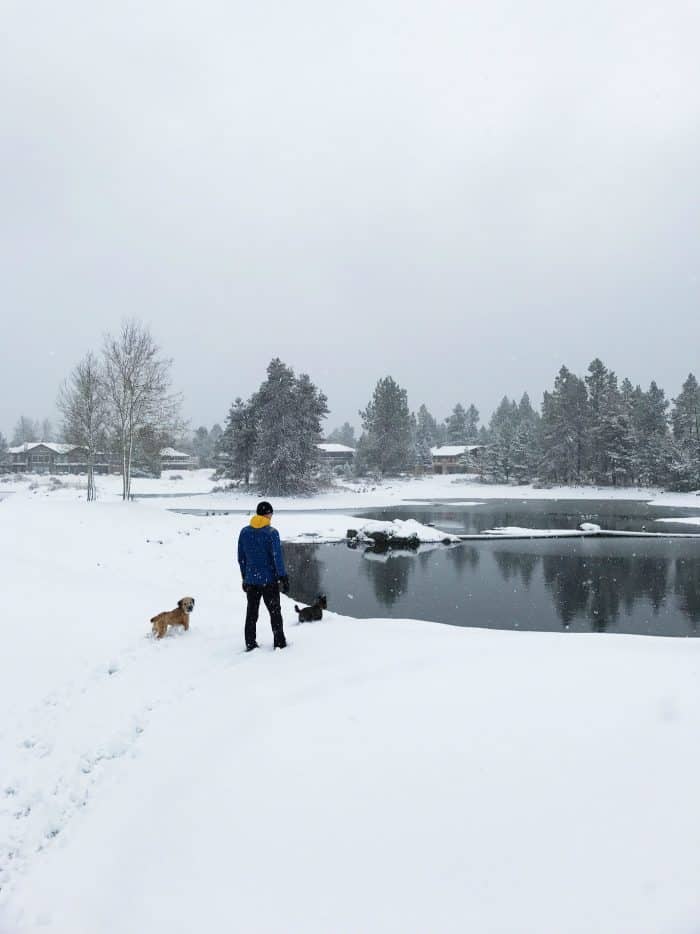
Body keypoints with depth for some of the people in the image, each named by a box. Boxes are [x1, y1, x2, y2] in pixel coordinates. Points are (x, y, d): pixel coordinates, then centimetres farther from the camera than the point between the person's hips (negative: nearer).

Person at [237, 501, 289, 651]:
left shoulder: (244, 532, 3)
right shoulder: (271, 532, -12)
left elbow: (241, 558, 8)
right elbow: (277, 557, -14)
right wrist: (283, 578, -8)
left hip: (251, 580, 4)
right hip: (269, 580, -4)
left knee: (251, 613, 11)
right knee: (275, 612, 8)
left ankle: (250, 644, 14)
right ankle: (280, 643, 13)